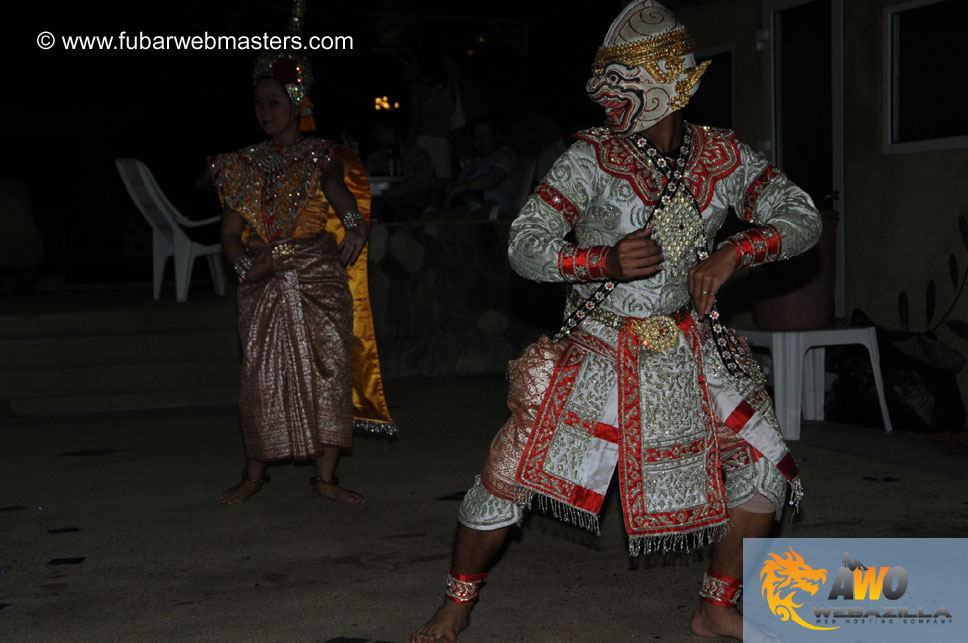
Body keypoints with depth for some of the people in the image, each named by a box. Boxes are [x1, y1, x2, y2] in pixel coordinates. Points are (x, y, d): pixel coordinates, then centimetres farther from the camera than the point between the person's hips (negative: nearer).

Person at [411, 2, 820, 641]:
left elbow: (802, 218, -2)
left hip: (690, 345, 4)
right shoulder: (590, 160, -13)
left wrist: (731, 253, -18)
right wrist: (606, 260, -30)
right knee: (510, 474, -7)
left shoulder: (724, 157, -4)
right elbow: (524, 247, -15)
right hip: (600, 349, -3)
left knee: (765, 468, 0)